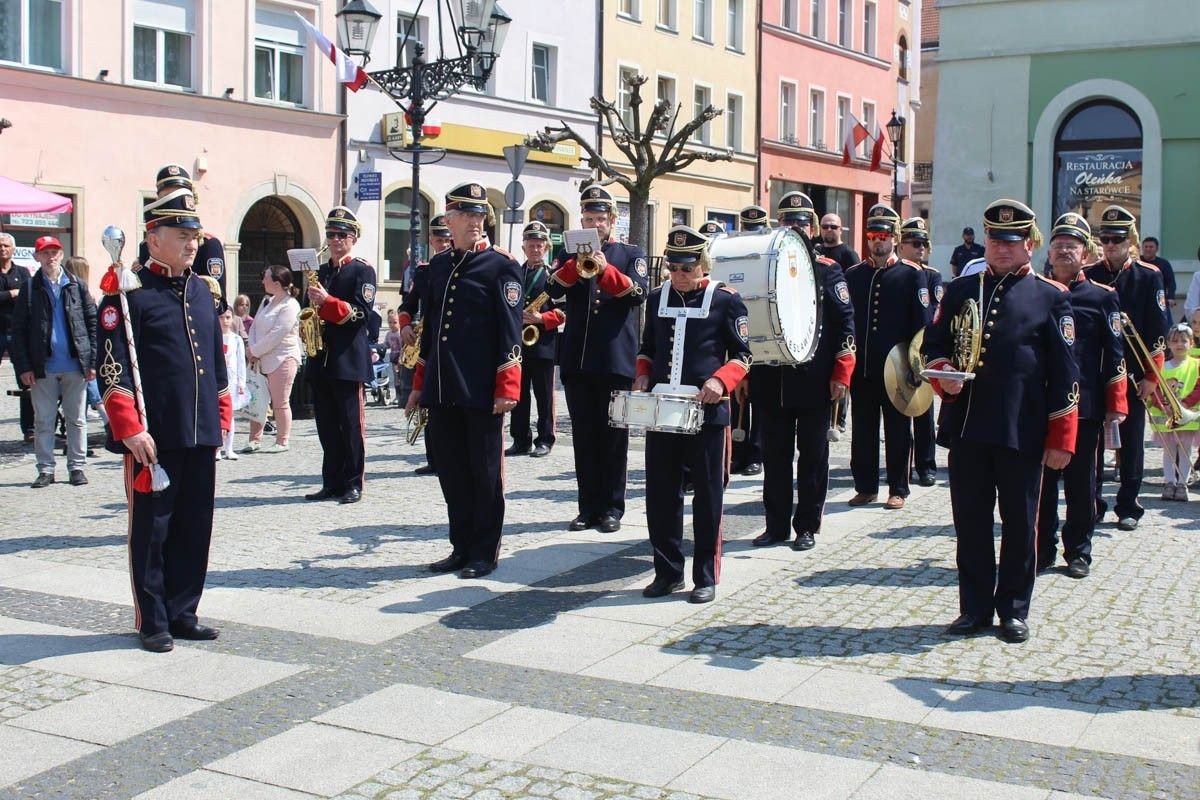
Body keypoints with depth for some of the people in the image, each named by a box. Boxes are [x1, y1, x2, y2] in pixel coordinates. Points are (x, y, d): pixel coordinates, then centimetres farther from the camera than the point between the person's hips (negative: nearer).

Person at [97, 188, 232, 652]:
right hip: (153, 437, -6)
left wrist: (222, 416, 15)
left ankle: (183, 614, 23)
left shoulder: (204, 290, 13)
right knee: (151, 529, 5)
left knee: (195, 527, 11)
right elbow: (112, 367, -11)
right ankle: (152, 622, 17)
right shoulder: (128, 291, -7)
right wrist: (131, 431, -16)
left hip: (202, 436, 6)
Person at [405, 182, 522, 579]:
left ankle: (485, 553, 13)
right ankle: (461, 546, 22)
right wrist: (420, 385, 16)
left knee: (485, 472, 3)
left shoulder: (501, 265, -4)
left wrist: (507, 387, -15)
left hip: (481, 391, -6)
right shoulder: (438, 265, 14)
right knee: (451, 470, 10)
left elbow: (510, 330, -9)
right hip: (442, 390, 6)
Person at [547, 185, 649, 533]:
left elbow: (638, 293, -10)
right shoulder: (570, 254, 13)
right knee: (583, 435, 5)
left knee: (613, 435, 2)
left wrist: (605, 269, -23)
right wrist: (576, 263, -21)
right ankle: (589, 507, 11)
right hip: (576, 358, 2)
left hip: (616, 358, -2)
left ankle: (612, 508, 9)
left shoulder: (632, 254, 8)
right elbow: (553, 289, -5)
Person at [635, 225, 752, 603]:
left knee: (707, 496, 3)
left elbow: (741, 354, -1)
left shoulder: (726, 299, -2)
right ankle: (667, 572, 19)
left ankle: (706, 578, 13)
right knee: (661, 494, 7)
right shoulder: (657, 297, 10)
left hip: (707, 412, -4)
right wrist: (643, 376, 2)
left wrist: (720, 381, -17)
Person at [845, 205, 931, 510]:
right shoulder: (853, 275, 10)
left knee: (897, 432, 5)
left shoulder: (912, 273, 1)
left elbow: (921, 322, -2)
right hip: (861, 366, 3)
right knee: (862, 430, 8)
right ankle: (866, 487, 18)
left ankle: (898, 490, 12)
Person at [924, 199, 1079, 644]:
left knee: (1019, 523, 7)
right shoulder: (960, 291, 11)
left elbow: (1065, 374, 0)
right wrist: (943, 375, -11)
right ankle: (975, 607, 19)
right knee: (970, 521, 8)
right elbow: (933, 346, 12)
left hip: (1023, 433, -2)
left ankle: (1014, 610, 19)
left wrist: (1061, 438, -4)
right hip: (966, 427, 3)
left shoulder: (1052, 297, 2)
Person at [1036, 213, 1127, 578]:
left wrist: (1116, 406, -5)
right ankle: (1042, 548, 17)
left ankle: (1078, 552, 17)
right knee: (1041, 479, 6)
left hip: (1084, 405, -1)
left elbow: (1114, 356, 1)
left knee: (1081, 482, 6)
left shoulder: (1102, 297, 3)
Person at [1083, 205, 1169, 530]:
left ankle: (1128, 507, 14)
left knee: (1131, 440, 6)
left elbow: (1158, 330, -1)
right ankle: (1092, 504, 12)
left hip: (1132, 373, -1)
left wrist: (1152, 375, -6)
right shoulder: (1087, 276, 4)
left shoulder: (1149, 277, 1)